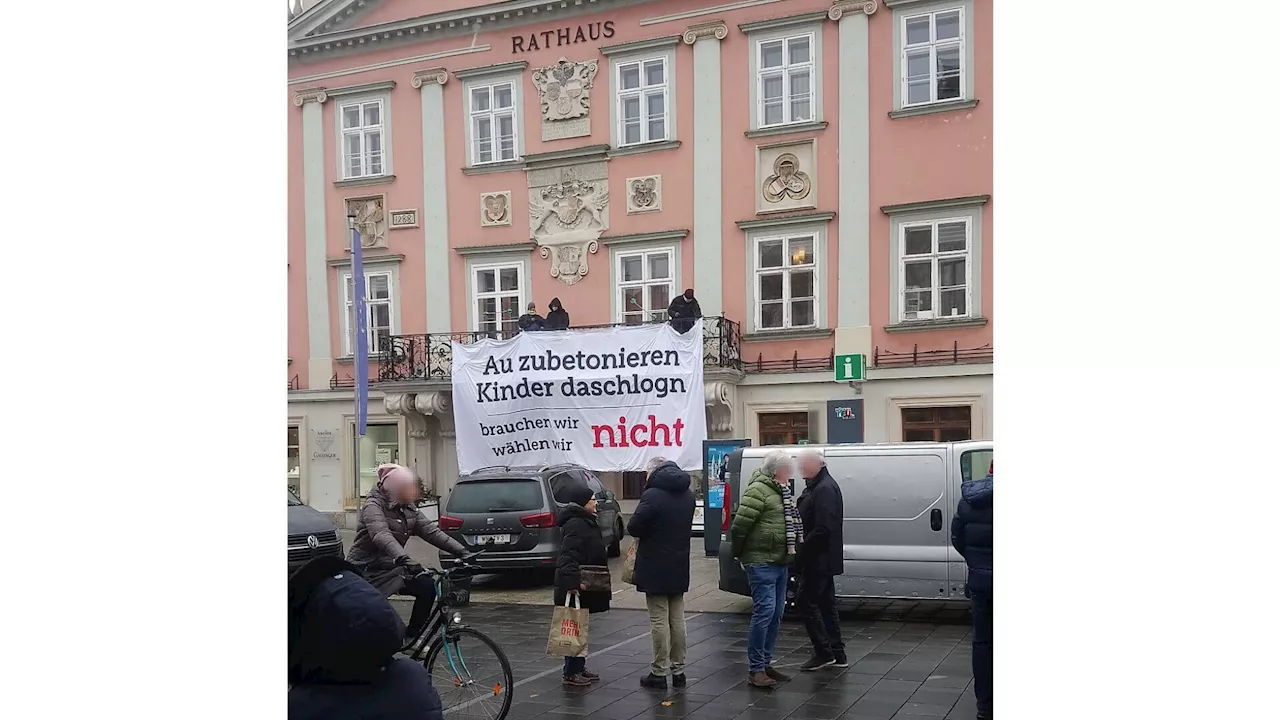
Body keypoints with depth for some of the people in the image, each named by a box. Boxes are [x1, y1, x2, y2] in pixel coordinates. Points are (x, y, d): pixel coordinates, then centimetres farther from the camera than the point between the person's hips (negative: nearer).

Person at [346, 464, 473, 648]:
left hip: (391, 567, 6)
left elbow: (431, 530, -1)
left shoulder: (408, 507, 5)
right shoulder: (373, 506, -19)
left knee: (428, 587, -11)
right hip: (366, 570, -6)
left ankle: (411, 638, 2)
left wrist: (462, 552, -13)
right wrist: (404, 559, -54)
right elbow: (382, 536, -37)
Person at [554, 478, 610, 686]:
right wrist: (573, 582, -35)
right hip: (575, 588, -10)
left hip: (583, 585, 10)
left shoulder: (586, 522, 16)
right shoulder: (575, 524, -18)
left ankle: (579, 667, 24)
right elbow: (568, 556, -27)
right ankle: (571, 672, 1)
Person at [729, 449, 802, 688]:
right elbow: (740, 525, -19)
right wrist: (739, 553, -9)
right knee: (764, 612, -11)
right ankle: (755, 670, -6)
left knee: (776, 614, 12)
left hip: (779, 562, 10)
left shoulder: (780, 491, 17)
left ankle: (766, 663, 21)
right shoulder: (758, 490, -15)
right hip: (762, 563, -10)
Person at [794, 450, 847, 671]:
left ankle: (824, 652, -1)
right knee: (826, 604, 13)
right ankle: (837, 654, 19)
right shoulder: (817, 486, 15)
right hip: (822, 559, 11)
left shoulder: (824, 489, -19)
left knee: (805, 600, -5)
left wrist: (803, 548, -18)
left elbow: (822, 529, -25)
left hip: (819, 559, -11)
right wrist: (803, 546, 8)